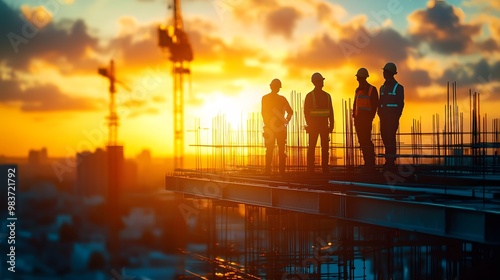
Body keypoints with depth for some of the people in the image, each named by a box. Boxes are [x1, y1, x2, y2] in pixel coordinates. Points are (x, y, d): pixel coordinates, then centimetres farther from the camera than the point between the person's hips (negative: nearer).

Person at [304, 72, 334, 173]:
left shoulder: (327, 96, 11)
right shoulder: (310, 96, -2)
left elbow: (331, 112, 11)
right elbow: (306, 111, -5)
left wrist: (331, 124, 3)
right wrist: (309, 125, -12)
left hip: (324, 125, 4)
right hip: (314, 125, -4)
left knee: (325, 148, 2)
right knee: (311, 148, -4)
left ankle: (325, 169, 6)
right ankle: (310, 170, -3)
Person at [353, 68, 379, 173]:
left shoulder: (372, 90, -4)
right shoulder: (358, 90, 17)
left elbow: (375, 105, -8)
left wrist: (370, 117, -13)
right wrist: (354, 116, 10)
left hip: (366, 119, -7)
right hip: (358, 119, 7)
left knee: (366, 142, -11)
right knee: (362, 142, 7)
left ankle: (370, 165, -8)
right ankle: (368, 164, 12)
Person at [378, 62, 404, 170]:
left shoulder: (398, 87, -2)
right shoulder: (382, 87, 17)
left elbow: (400, 104, -5)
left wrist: (397, 116, -13)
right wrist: (380, 114, 6)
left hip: (393, 116, -6)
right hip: (384, 117, 6)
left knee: (390, 137, -11)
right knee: (385, 137, 4)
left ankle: (390, 161, -9)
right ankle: (389, 161, 11)